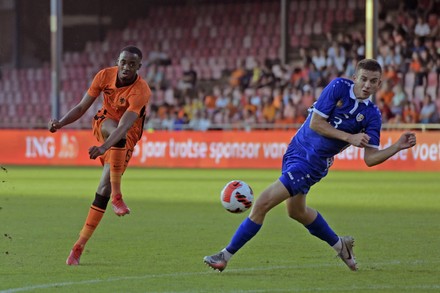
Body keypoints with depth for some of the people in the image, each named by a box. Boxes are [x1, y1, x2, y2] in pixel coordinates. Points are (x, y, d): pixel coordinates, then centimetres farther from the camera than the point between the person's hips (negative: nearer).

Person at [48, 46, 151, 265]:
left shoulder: (141, 91, -28)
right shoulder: (105, 76, -14)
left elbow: (125, 125, -40)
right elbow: (81, 107, -6)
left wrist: (104, 147, -55)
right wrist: (60, 123, -24)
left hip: (127, 137, -2)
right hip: (104, 123, 2)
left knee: (104, 188, -11)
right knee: (115, 130, -36)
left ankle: (79, 246, -6)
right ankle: (116, 196, -39)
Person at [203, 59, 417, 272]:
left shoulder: (372, 115, -10)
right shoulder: (339, 87, -9)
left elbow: (370, 159, -10)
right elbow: (316, 122, -11)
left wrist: (398, 146, -22)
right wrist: (349, 137, -19)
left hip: (312, 163, -4)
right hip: (297, 149, 4)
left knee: (262, 204, -12)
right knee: (296, 210, 24)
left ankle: (226, 256, -1)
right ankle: (339, 245, 44)